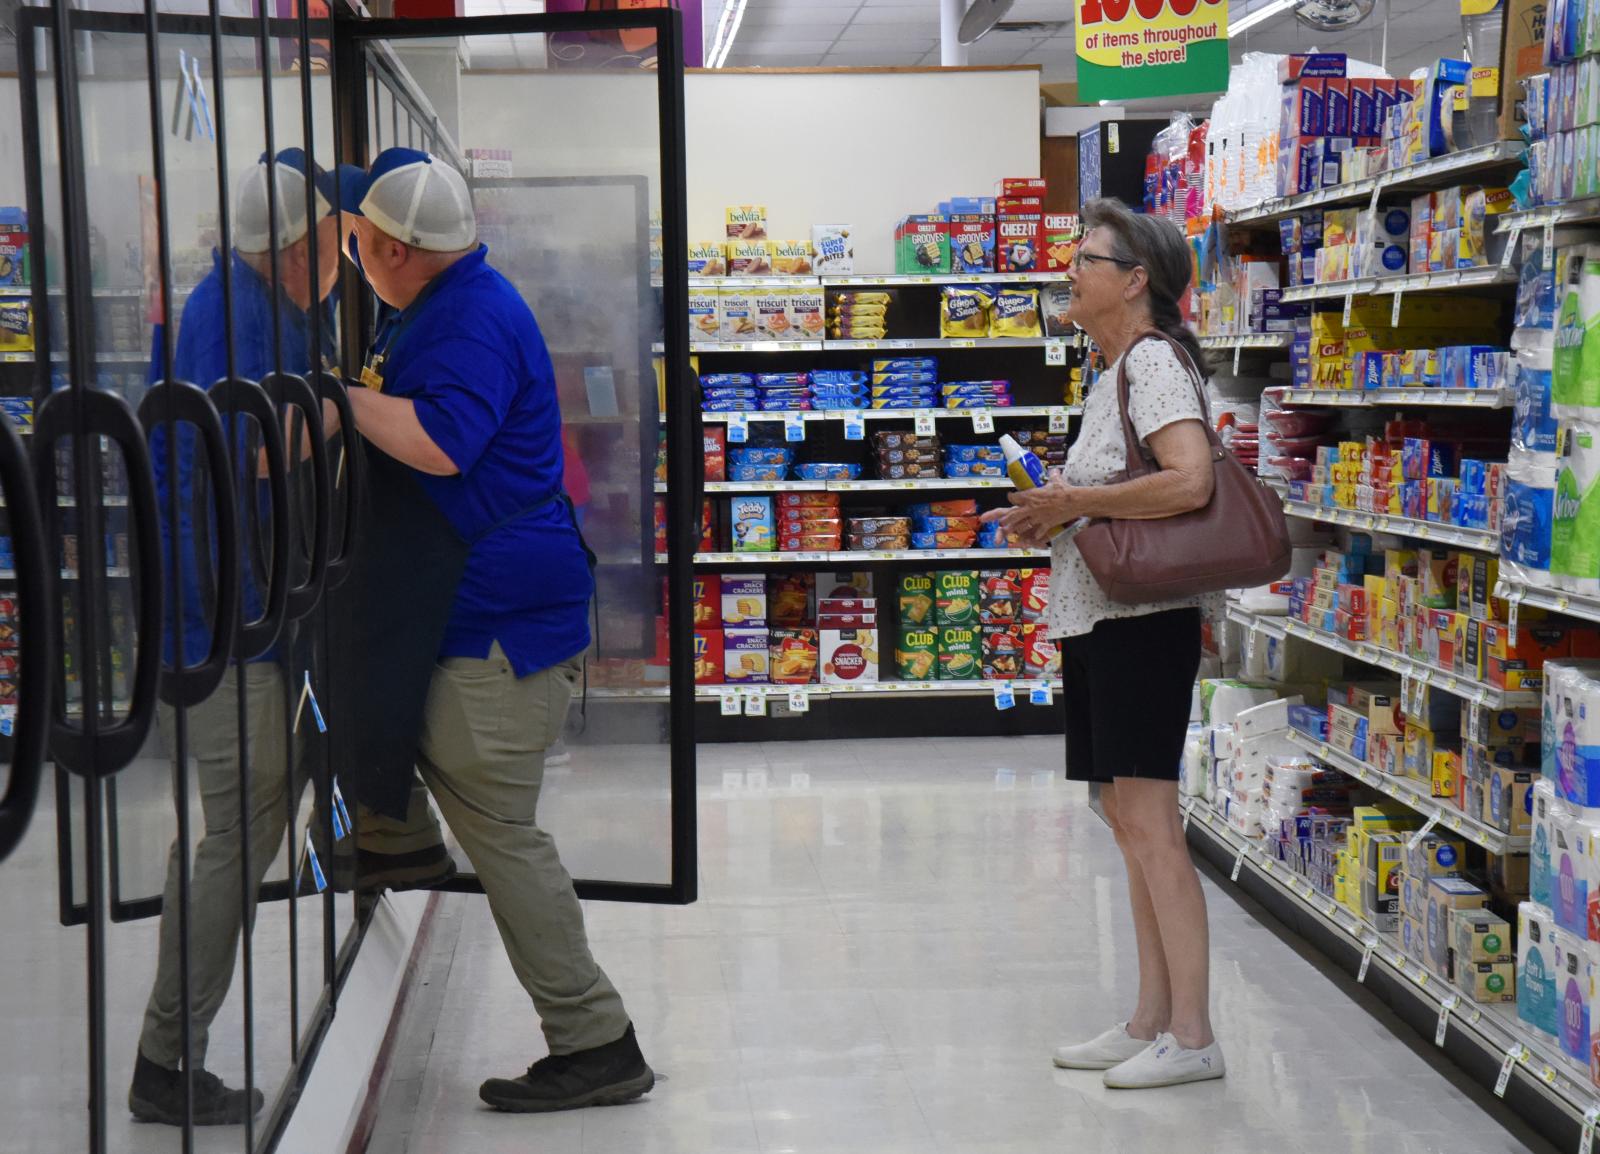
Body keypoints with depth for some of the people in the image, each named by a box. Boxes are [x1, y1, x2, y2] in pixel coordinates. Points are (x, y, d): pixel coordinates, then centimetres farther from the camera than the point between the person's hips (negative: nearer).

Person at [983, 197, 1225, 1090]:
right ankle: (1151, 1023, 19)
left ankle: (1191, 1037, -2)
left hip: (1141, 620, -11)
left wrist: (1074, 500, -16)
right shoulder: (1116, 371, 19)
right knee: (1131, 824, 12)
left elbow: (1190, 482, -26)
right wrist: (1053, 516, 9)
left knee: (1150, 826, -8)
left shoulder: (1152, 360, -12)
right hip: (1099, 621, 11)